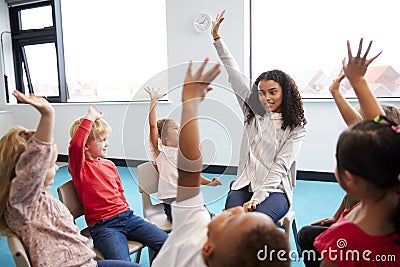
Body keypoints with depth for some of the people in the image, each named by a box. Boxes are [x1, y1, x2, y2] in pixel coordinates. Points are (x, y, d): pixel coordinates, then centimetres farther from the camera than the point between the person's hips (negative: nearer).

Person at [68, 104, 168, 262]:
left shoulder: (110, 165, 17)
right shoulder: (79, 167, -3)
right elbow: (75, 145, -26)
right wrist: (90, 117, -16)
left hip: (126, 216, 6)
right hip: (102, 225, -6)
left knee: (166, 243, -7)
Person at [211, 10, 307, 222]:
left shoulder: (296, 128, 1)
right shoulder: (253, 112, 9)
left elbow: (280, 166, -7)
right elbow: (234, 75, 6)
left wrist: (257, 197, -18)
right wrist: (217, 38, 5)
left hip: (274, 189, -2)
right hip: (244, 185, 2)